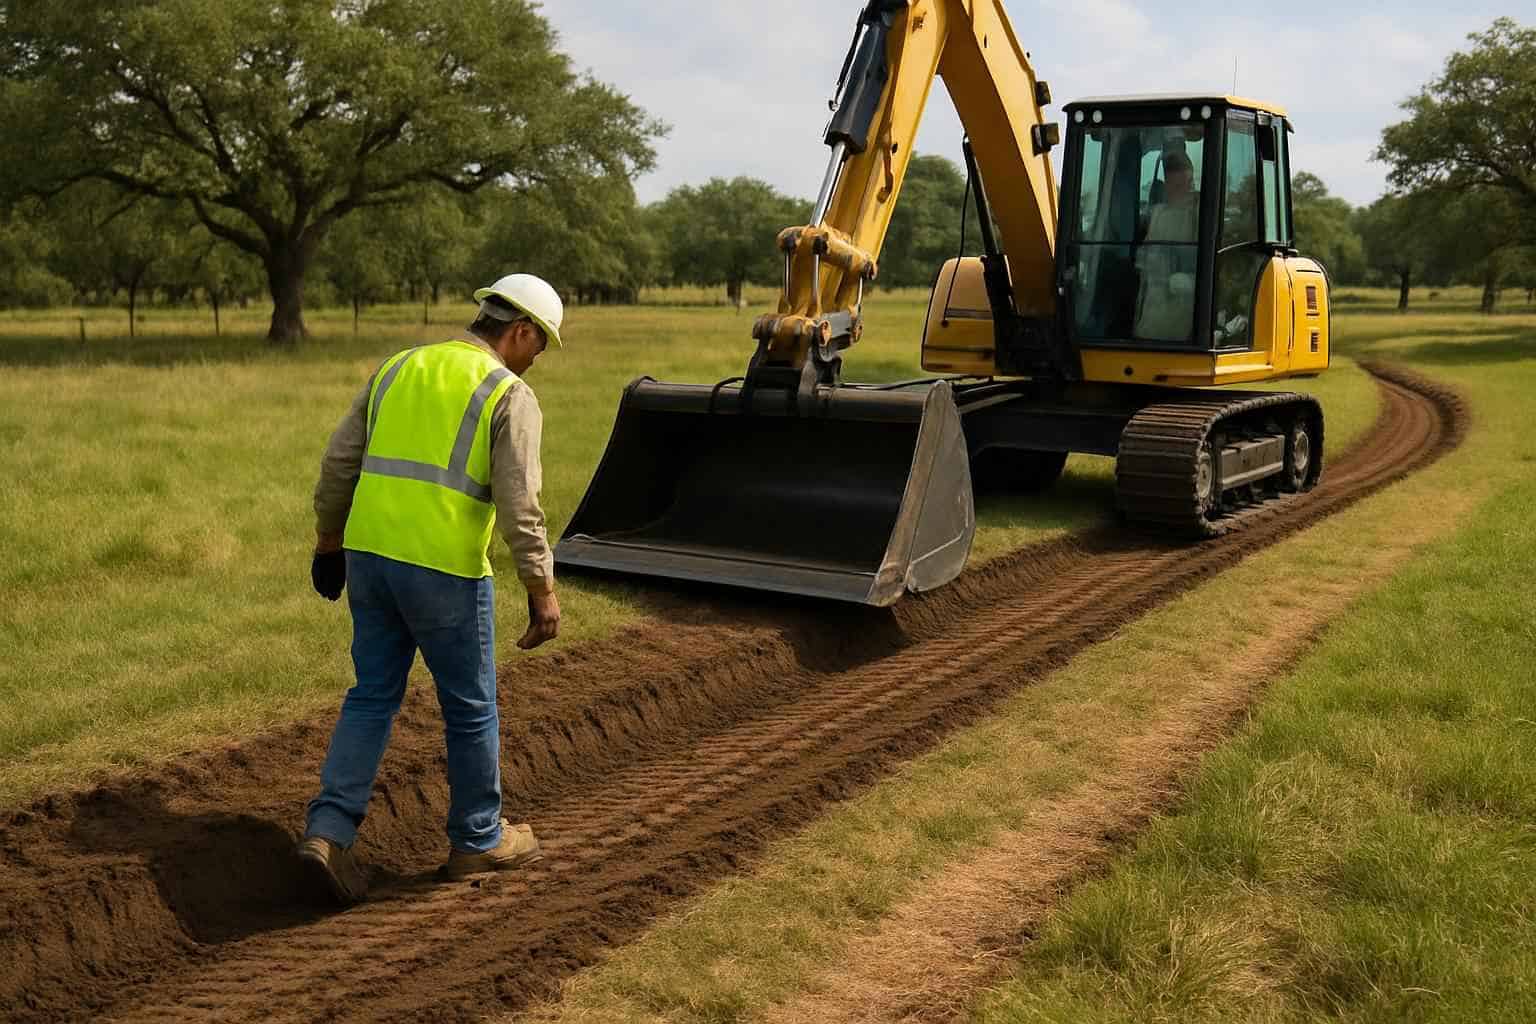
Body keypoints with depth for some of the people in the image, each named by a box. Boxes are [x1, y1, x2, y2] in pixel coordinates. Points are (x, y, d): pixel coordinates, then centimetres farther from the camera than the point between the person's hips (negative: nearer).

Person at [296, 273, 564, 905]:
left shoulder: (398, 369, 12)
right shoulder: (510, 395, -6)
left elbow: (338, 463, 13)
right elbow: (519, 505, -14)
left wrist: (329, 542, 23)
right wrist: (542, 590, -8)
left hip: (371, 555, 6)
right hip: (445, 570, -5)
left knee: (372, 698, 15)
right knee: (470, 708, 11)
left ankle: (329, 830, 4)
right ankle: (478, 840, 24)